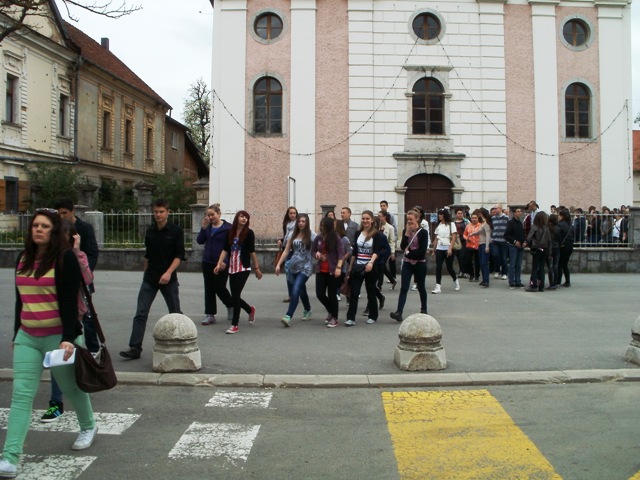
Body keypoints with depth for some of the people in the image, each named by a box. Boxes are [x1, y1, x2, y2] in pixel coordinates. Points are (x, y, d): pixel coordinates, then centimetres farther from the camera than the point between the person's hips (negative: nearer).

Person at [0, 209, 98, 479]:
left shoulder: (65, 258, -10)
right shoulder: (23, 258, 9)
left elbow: (69, 301, -15)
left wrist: (68, 338, -20)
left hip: (57, 336, -5)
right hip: (27, 337, 5)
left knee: (71, 387, 13)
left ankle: (88, 427, 39)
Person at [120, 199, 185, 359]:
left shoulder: (176, 231, -6)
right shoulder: (150, 231, 8)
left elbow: (179, 255, -10)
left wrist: (168, 272, -21)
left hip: (168, 278, -4)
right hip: (149, 279, 4)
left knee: (175, 313, 8)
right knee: (140, 314, -3)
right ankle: (135, 348, -2)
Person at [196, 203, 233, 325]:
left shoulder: (227, 227, -10)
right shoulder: (207, 226, 7)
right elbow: (200, 241, 3)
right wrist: (203, 227, -10)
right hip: (207, 262, 5)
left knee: (220, 288, 0)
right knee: (209, 289, 7)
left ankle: (231, 306, 28)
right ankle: (210, 315, 13)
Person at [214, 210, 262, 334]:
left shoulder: (249, 233, -3)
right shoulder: (230, 232, 7)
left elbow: (252, 251, 0)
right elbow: (225, 250, 6)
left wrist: (257, 268, 1)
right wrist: (219, 264, -4)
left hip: (244, 268, -5)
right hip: (232, 268, 5)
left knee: (235, 295, -10)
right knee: (235, 296, 8)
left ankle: (234, 325, 0)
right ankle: (250, 310, 38)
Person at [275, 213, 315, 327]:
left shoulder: (311, 235, -2)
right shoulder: (293, 235, 9)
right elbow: (286, 251, 12)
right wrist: (279, 264, 7)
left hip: (305, 267, -5)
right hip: (293, 266, 5)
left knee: (295, 290, -18)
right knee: (301, 290, 16)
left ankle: (288, 316, -21)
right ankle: (307, 310, 39)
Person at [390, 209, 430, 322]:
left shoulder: (423, 232, -7)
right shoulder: (405, 231, 5)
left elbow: (422, 251, -14)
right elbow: (402, 247, -6)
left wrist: (409, 253, -9)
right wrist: (407, 233, -13)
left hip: (420, 263, -3)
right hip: (407, 263, 3)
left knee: (421, 287, 12)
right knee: (403, 288, -8)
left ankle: (424, 309, 30)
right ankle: (399, 312, -17)